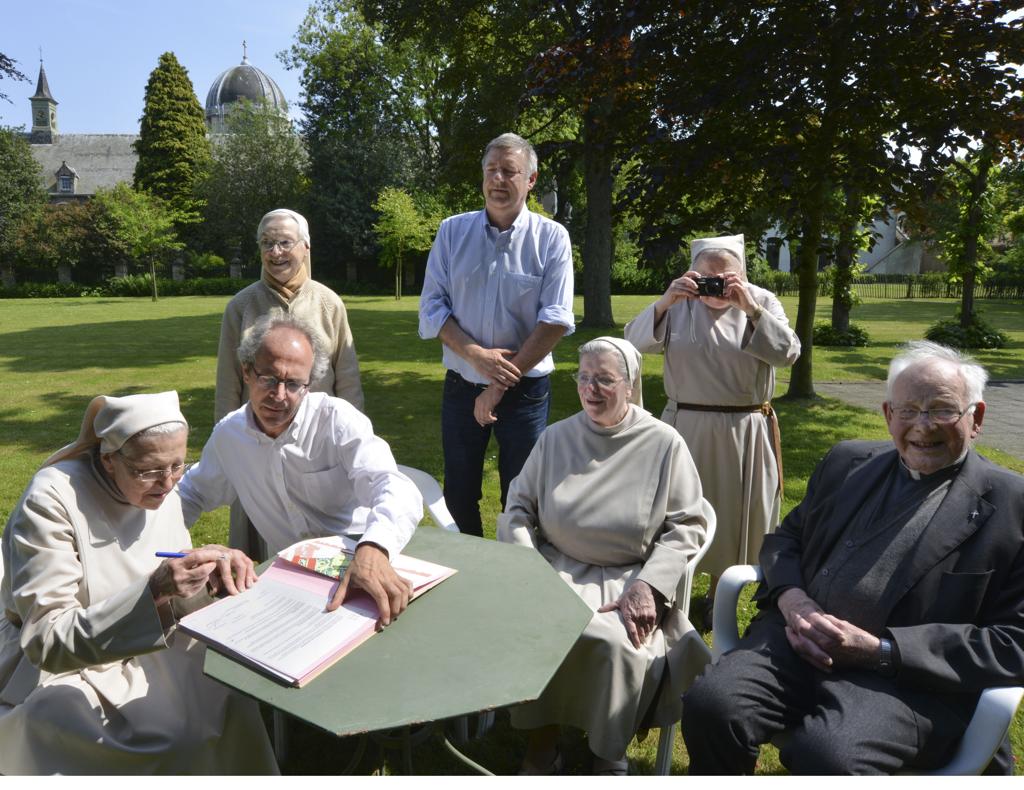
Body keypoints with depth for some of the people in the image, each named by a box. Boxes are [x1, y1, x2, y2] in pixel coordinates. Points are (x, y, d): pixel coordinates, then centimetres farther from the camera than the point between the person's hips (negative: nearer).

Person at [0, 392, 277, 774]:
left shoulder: (158, 490, -5)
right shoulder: (52, 499, -23)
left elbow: (177, 597, 2)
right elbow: (46, 641, -24)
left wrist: (210, 564, -20)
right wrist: (152, 592, -37)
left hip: (142, 649, 5)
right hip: (60, 665, -5)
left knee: (229, 700, -13)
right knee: (176, 732, -24)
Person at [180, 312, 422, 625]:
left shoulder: (337, 419, -14)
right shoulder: (227, 434, 3)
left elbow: (396, 490, -29)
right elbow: (194, 492, 24)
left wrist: (372, 550, -50)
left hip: (358, 565, -5)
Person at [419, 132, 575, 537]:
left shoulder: (551, 237, -5)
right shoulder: (452, 231, 2)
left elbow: (555, 320, -13)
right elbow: (432, 306, -2)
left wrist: (501, 384, -15)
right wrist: (476, 355, -17)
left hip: (525, 390, -2)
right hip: (461, 386, 3)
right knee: (458, 495, 14)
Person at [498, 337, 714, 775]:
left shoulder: (664, 443, -3)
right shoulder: (555, 438, 5)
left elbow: (688, 524, -2)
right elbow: (518, 508, 9)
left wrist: (648, 585, -15)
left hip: (627, 580, -2)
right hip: (556, 571, 3)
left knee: (617, 645, -29)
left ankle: (610, 753, 3)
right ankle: (541, 743, 0)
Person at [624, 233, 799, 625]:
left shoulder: (762, 301, 1)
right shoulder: (680, 303, 1)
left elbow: (788, 354, -12)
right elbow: (635, 341, -9)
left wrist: (750, 308, -22)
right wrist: (663, 303, -23)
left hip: (743, 432, 1)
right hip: (687, 426, 0)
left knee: (734, 511, 13)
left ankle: (719, 589, 35)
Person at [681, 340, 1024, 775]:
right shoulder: (847, 462, 14)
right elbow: (785, 537, 20)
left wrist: (879, 649, -14)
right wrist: (789, 596, -4)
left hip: (908, 676, -3)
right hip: (800, 637, 4)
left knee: (826, 756, -32)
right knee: (708, 704, -23)